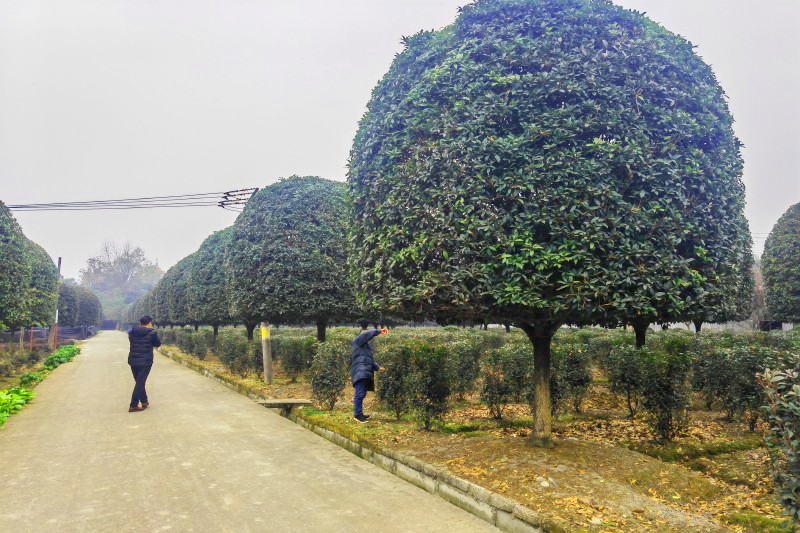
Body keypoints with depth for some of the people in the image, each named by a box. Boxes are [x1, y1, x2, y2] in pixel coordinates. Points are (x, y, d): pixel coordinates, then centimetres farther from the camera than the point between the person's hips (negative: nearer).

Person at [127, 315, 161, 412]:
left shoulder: (132, 332, 1)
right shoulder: (152, 333, -12)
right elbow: (158, 344, 2)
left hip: (133, 361, 5)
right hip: (145, 361, -5)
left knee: (139, 382, 19)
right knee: (140, 383, 0)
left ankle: (144, 401, 29)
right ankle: (133, 406, -1)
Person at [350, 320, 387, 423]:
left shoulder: (367, 345, 27)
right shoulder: (358, 340, -1)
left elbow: (370, 359, 27)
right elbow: (367, 334, -21)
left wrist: (377, 367, 14)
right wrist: (378, 331, -21)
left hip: (366, 372, 9)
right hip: (360, 371, -9)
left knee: (362, 394, 11)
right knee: (359, 393, -12)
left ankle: (359, 413, 17)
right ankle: (357, 414, -11)